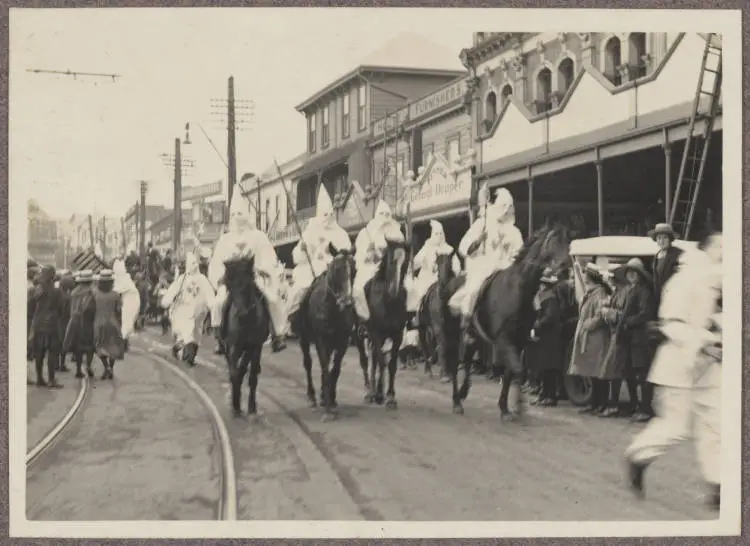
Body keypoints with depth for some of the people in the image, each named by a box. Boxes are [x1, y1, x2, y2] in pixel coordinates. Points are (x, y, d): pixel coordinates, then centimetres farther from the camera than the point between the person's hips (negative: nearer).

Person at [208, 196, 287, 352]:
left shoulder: (258, 236, 10)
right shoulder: (225, 239, 14)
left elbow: (269, 257, 4)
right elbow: (216, 262, 10)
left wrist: (264, 268, -16)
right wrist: (221, 275, -9)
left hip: (256, 276, -1)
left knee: (273, 300, -26)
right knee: (219, 302, -25)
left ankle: (277, 335, -15)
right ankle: (220, 337, -9)